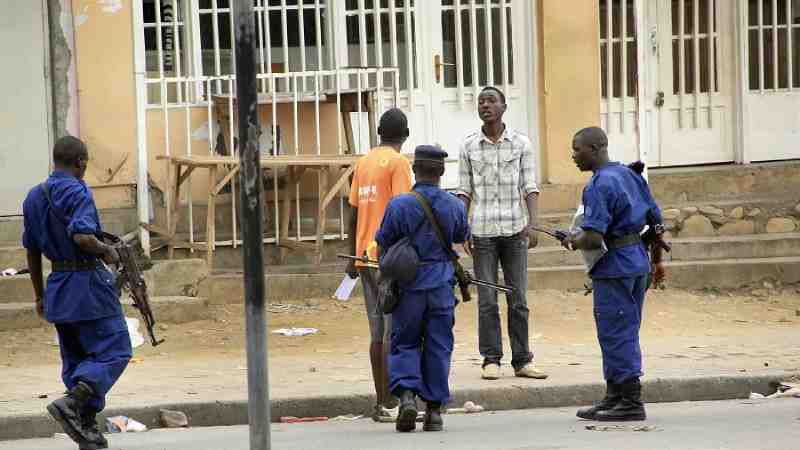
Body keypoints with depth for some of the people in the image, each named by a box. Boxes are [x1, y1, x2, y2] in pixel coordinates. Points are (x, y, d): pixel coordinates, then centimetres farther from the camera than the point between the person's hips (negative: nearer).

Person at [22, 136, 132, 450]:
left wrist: (40, 295, 22)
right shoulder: (77, 192, -14)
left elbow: (32, 250, 16)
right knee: (114, 351, -3)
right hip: (89, 282, -8)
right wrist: (107, 250, -9)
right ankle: (71, 403, -20)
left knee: (76, 358, 14)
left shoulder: (34, 197, 11)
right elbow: (82, 236, -29)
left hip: (57, 285, 8)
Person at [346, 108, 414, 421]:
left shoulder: (363, 163, 14)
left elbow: (354, 214, 16)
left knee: (377, 332, 9)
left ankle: (381, 404, 11)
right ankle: (388, 403, -11)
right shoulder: (398, 163, -7)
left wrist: (352, 258, 20)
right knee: (394, 331, -7)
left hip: (365, 257, 7)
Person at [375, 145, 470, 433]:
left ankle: (406, 393, -11)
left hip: (408, 285, -2)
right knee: (438, 347, 8)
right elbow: (462, 238, 16)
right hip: (442, 284, 2)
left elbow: (383, 246, -3)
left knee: (404, 343, 10)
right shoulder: (455, 206, -3)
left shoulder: (399, 205, -12)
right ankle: (434, 410, 8)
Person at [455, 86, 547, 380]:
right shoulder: (469, 146, 4)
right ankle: (491, 360, 5)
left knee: (518, 299, 2)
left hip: (514, 230, 0)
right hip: (482, 231, 0)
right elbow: (464, 192, 7)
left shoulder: (521, 144, 3)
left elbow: (530, 188, 1)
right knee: (487, 301, 0)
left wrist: (531, 224, -11)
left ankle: (522, 361, 6)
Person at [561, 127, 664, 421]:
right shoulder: (630, 175, 11)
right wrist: (657, 260, 25)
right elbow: (656, 220, 15)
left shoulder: (599, 185, -17)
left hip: (614, 267, -9)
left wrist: (573, 241, -4)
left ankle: (631, 402, -2)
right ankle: (615, 397, 22)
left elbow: (593, 238, -23)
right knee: (624, 333, 15)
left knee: (616, 334, -3)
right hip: (638, 260, 9)